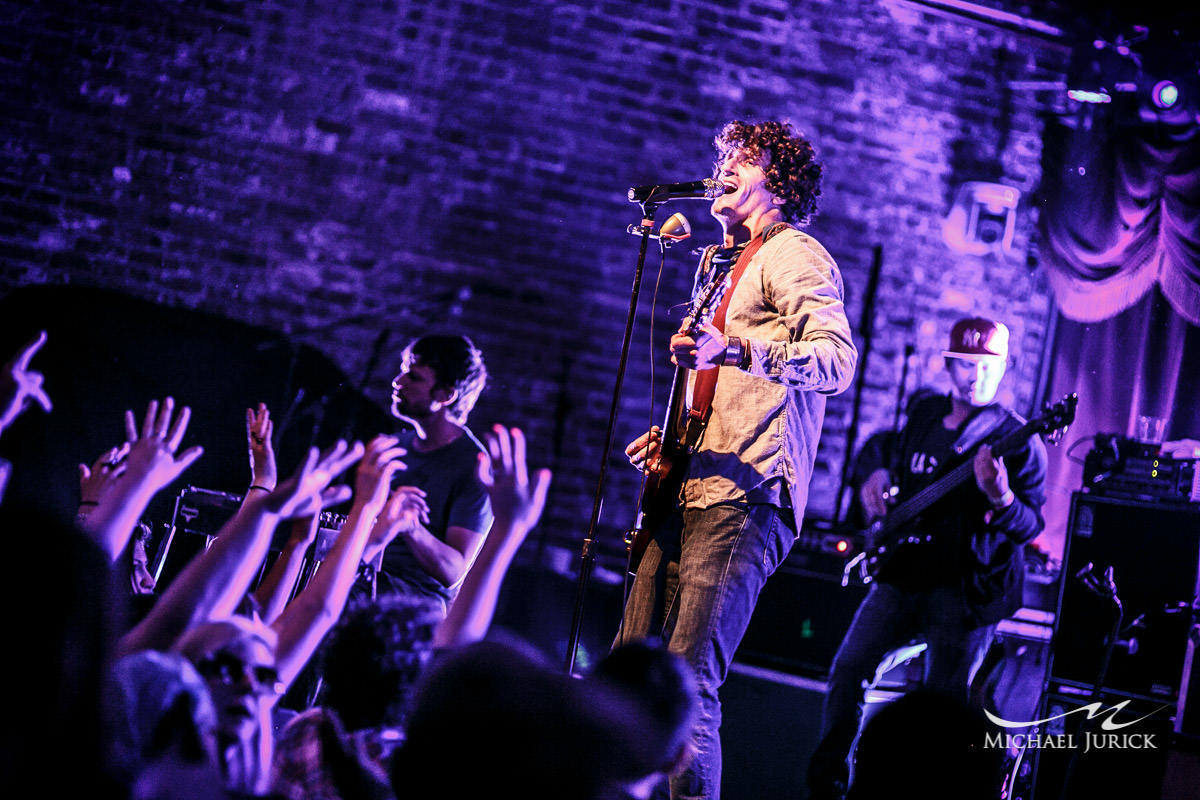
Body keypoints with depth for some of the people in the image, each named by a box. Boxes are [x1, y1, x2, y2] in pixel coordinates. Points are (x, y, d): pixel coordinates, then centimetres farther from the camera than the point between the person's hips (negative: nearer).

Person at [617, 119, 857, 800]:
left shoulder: (792, 254, -2)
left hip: (744, 495, -10)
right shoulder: (724, 264, 27)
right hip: (689, 492, 10)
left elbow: (838, 358, -19)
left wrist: (733, 351, -32)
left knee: (687, 683, -18)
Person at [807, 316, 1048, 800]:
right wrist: (875, 477, 9)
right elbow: (889, 456, 31)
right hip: (905, 573, 5)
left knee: (942, 701, -6)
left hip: (966, 589, -5)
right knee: (849, 667, -2)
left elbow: (1032, 525, -11)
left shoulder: (1016, 439, -6)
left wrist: (1000, 496, -31)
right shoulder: (924, 414, 12)